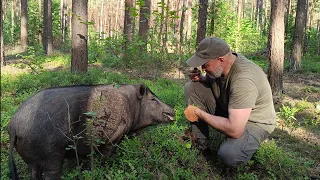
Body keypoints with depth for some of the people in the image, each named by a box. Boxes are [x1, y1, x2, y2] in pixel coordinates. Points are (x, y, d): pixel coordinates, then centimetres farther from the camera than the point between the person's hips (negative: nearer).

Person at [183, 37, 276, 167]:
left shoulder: (243, 79, -36)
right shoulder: (218, 66, -12)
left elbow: (234, 130, -39)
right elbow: (210, 80, 14)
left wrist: (200, 113, -26)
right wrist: (199, 78, -12)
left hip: (253, 122, -7)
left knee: (229, 155, -37)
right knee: (191, 87, -7)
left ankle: (250, 141, -1)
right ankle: (200, 143, -1)